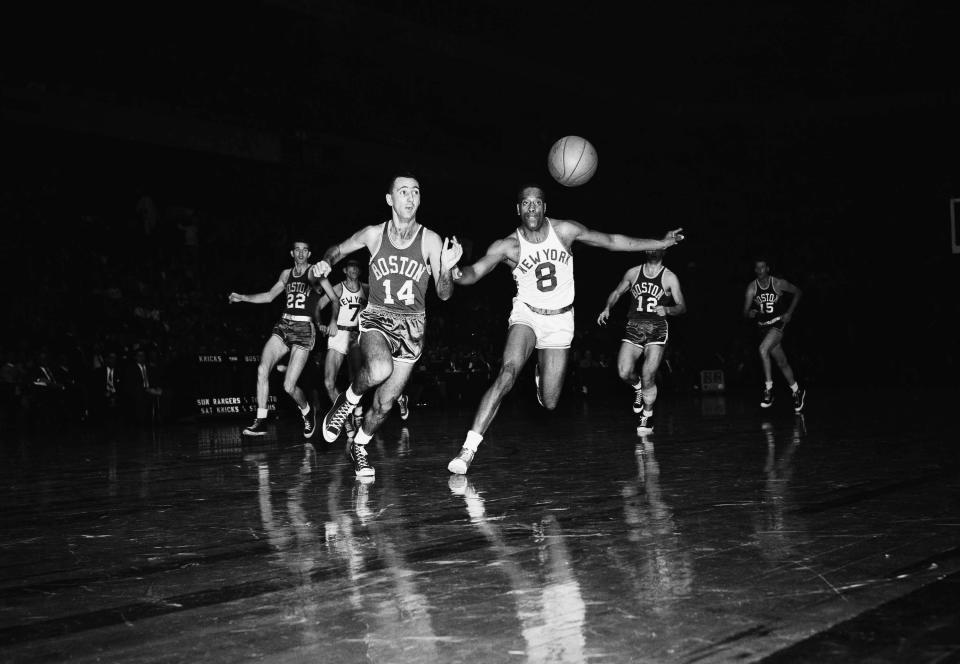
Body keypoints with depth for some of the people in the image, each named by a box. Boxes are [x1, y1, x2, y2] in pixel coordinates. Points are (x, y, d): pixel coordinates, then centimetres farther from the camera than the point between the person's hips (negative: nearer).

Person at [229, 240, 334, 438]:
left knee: (289, 386, -10)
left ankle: (307, 411, 21)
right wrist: (242, 297, 18)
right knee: (262, 369, -18)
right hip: (283, 326, 5)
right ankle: (261, 421, -10)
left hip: (303, 328, -5)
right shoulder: (286, 274, 15)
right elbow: (269, 296, 23)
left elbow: (334, 298, -5)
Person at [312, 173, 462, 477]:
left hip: (412, 326, 1)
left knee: (385, 404, 4)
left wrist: (446, 268, -28)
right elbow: (338, 249, 14)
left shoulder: (430, 240, -8)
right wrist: (325, 263, -8)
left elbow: (444, 294, -8)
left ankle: (358, 446, 31)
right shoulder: (373, 234, -4)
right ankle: (348, 400, -3)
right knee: (379, 370, -35)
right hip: (377, 318, -1)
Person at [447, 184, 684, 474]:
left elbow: (611, 241, 0)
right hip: (527, 315, -2)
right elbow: (476, 270, -24)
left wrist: (660, 243, 5)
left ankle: (542, 373, 42)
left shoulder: (565, 230, -9)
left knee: (549, 403, 3)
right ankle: (469, 448, -30)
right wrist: (458, 274, -50)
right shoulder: (508, 246, -13)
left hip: (560, 321, 2)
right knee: (508, 372, -30)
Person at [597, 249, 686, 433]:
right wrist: (607, 308, 2)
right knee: (624, 372, -14)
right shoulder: (633, 273, 10)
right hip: (634, 328, 2)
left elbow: (682, 306, 1)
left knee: (648, 377, -11)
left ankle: (647, 417, 11)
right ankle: (639, 387, 23)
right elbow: (616, 292, 21)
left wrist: (667, 310, -19)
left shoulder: (670, 278, 2)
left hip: (657, 329, -2)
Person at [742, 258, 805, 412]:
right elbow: (745, 313, -6)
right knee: (781, 362, 11)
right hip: (763, 326, 4)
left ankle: (768, 390, -20)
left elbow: (798, 292, 6)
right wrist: (750, 313, -30)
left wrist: (789, 312, -2)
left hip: (778, 323, -4)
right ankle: (797, 391, 30)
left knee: (763, 349, -29)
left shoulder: (778, 283, -9)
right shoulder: (751, 287, -4)